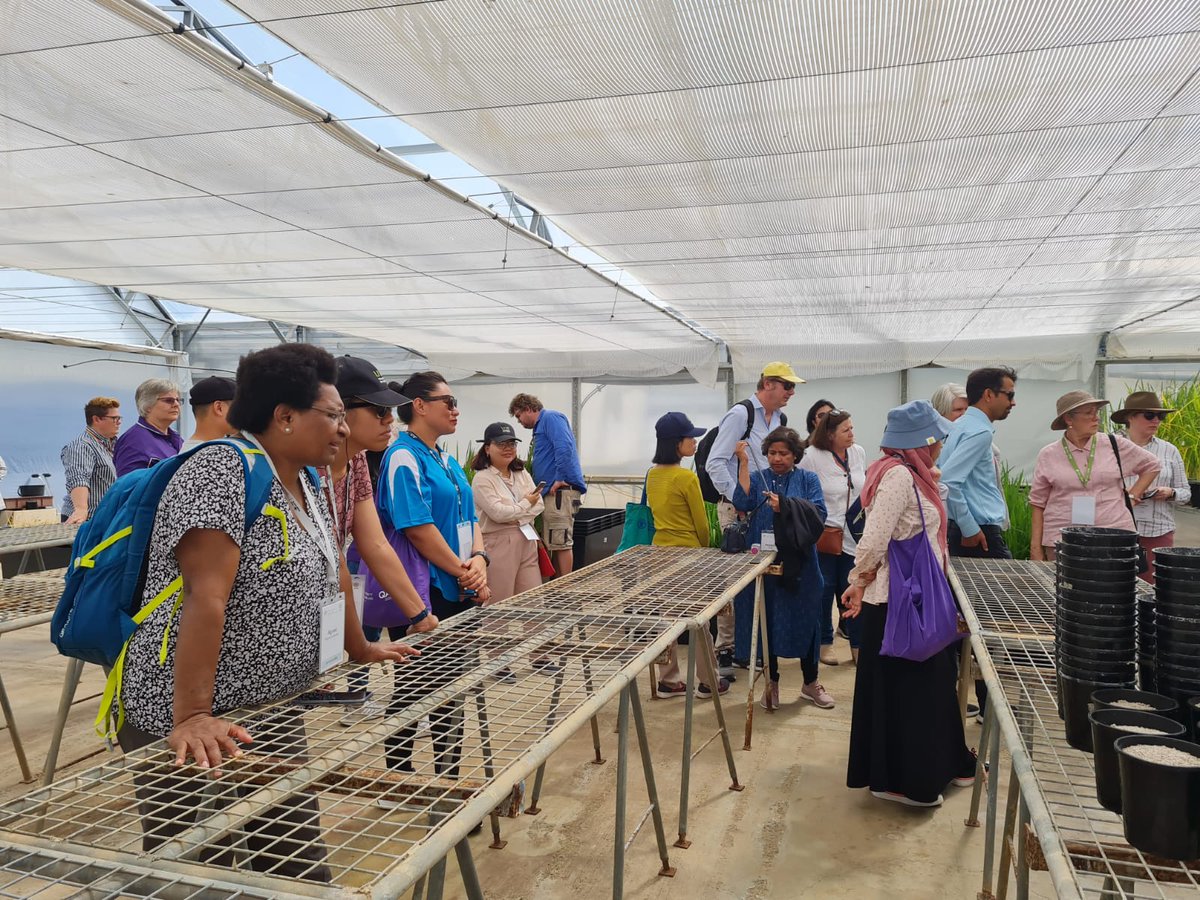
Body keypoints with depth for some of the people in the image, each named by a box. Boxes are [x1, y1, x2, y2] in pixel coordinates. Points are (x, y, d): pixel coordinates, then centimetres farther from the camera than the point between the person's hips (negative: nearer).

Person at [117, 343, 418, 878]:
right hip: (192, 733, -8)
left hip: (274, 717, 8)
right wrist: (190, 717, -30)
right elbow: (206, 597, -26)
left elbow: (331, 571, 18)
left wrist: (360, 649, 23)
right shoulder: (222, 472, -19)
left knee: (300, 867, 11)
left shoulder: (303, 484, 8)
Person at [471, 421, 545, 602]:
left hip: (527, 541, 6)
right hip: (498, 543, -6)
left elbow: (539, 504, 6)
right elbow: (498, 513, -17)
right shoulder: (482, 479, -7)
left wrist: (518, 518, -10)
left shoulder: (522, 474, 14)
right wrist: (526, 503, -3)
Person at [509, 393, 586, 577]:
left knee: (561, 543, -8)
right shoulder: (542, 424, 25)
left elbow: (564, 447, -22)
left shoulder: (550, 417, -6)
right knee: (555, 543, 11)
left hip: (561, 491, -10)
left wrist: (560, 479, -19)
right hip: (552, 492, 10)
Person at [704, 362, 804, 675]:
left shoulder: (781, 419, 13)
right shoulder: (740, 414, -10)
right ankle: (725, 647, 7)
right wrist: (738, 501, -17)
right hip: (737, 508, -7)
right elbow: (715, 463, -15)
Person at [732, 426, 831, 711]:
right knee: (767, 621, 7)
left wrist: (786, 507, -21)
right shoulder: (757, 477, 5)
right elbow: (743, 503, -14)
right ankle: (771, 682, 23)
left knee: (805, 620, 8)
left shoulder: (808, 479, 5)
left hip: (800, 564, 0)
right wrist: (744, 462, -16)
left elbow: (819, 514, -8)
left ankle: (810, 683, 25)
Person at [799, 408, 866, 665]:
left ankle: (858, 645, 16)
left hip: (853, 534, 4)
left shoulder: (859, 453, 3)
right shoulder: (812, 456, -13)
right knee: (824, 590, 7)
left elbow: (864, 487, 15)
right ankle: (824, 643, 22)